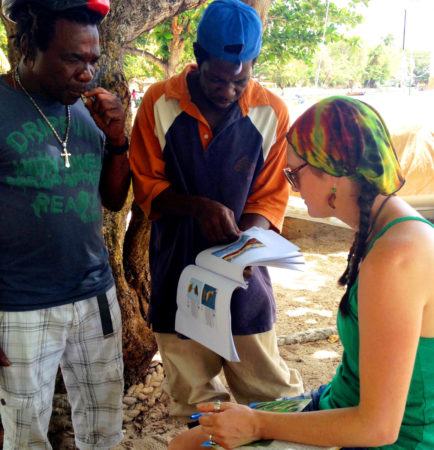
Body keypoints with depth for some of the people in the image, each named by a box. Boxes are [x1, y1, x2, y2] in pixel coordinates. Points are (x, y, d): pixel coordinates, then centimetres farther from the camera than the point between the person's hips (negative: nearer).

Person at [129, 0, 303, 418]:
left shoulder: (272, 111, -6)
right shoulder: (160, 102, -7)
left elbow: (270, 195, 1)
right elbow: (146, 184, -1)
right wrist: (199, 206, -19)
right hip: (176, 262, 1)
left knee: (267, 382, 5)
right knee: (191, 390, 14)